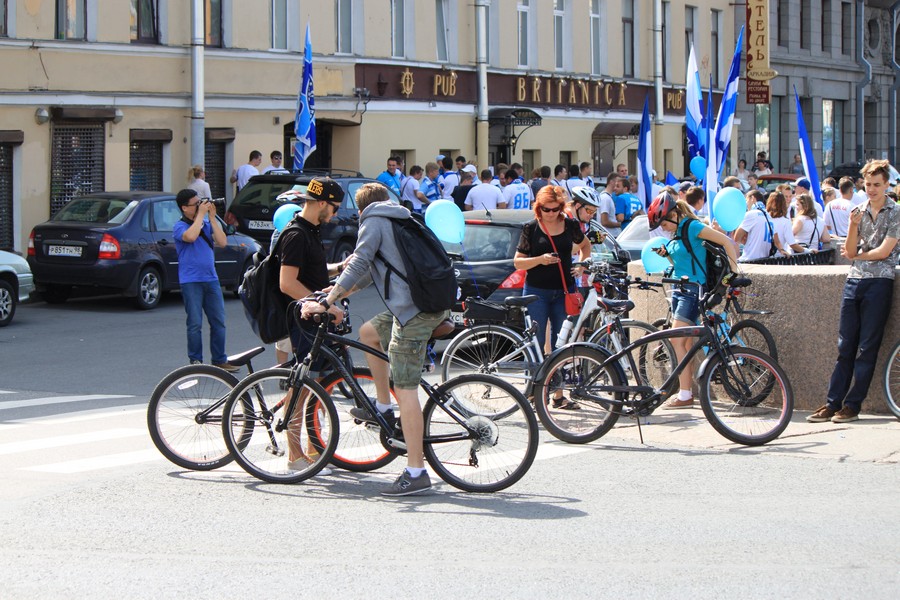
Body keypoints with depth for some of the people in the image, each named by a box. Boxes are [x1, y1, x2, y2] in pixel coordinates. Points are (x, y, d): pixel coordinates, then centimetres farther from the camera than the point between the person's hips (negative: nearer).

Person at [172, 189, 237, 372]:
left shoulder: (206, 224, 11)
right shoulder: (180, 226, -5)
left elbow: (222, 242, 0)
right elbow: (190, 236, -27)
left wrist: (212, 218, -3)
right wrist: (201, 214, -16)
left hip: (211, 279, 5)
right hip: (191, 281, -5)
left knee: (218, 322, 6)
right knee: (195, 324, -2)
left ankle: (219, 360, 15)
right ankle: (195, 362, 6)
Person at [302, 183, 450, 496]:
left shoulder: (374, 221, 1)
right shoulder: (400, 219, 26)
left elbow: (358, 266, -11)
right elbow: (371, 270, 32)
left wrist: (326, 303, -9)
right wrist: (338, 294, 35)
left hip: (413, 310, -9)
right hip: (432, 304, 9)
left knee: (405, 389, -9)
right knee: (368, 332, 28)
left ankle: (416, 473, -11)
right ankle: (383, 408, 30)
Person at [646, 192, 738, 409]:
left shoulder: (692, 227, -13)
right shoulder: (676, 233, 12)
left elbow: (726, 241, -15)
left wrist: (734, 272, -17)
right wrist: (666, 254, 4)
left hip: (693, 289, -9)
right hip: (679, 289, 9)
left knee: (677, 340, -14)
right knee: (685, 342, 10)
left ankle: (684, 395, -13)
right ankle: (687, 390, 14)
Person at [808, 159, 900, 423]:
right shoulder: (859, 211, 13)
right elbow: (850, 251, 6)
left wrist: (858, 255, 5)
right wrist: (853, 226, -9)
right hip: (854, 281, 4)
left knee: (867, 348, -2)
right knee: (845, 346, 4)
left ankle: (852, 405, 1)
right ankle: (832, 403, 4)